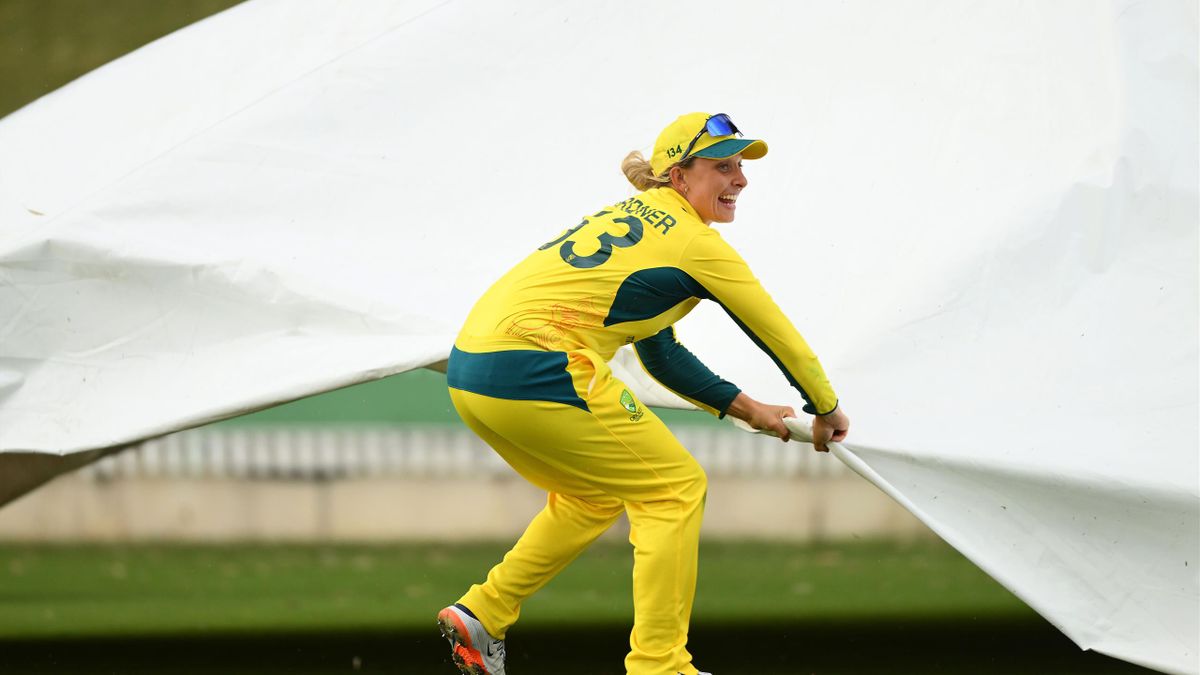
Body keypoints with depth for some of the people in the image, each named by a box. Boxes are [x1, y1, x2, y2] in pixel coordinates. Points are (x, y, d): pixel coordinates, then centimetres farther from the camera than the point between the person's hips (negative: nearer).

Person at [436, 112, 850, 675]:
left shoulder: (632, 217, 24)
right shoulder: (694, 242, -2)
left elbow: (660, 355, 31)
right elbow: (778, 335, 7)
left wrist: (747, 410, 32)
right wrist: (827, 410, 22)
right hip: (537, 371, -9)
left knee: (597, 495, 27)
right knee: (675, 487, 3)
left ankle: (482, 614, 25)